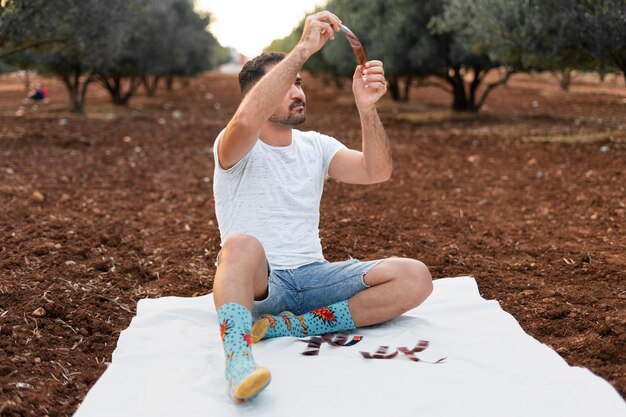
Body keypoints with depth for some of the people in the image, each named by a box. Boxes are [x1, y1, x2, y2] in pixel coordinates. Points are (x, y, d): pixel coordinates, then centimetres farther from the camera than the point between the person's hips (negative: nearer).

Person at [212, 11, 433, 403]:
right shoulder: (236, 149, -4)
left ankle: (291, 326, -22)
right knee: (243, 244, -40)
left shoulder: (317, 146, 11)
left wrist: (367, 107, -21)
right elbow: (246, 119, -31)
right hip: (256, 282, -5)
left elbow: (377, 172, -6)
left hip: (313, 275, 5)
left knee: (415, 278, -17)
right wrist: (303, 49, -30)